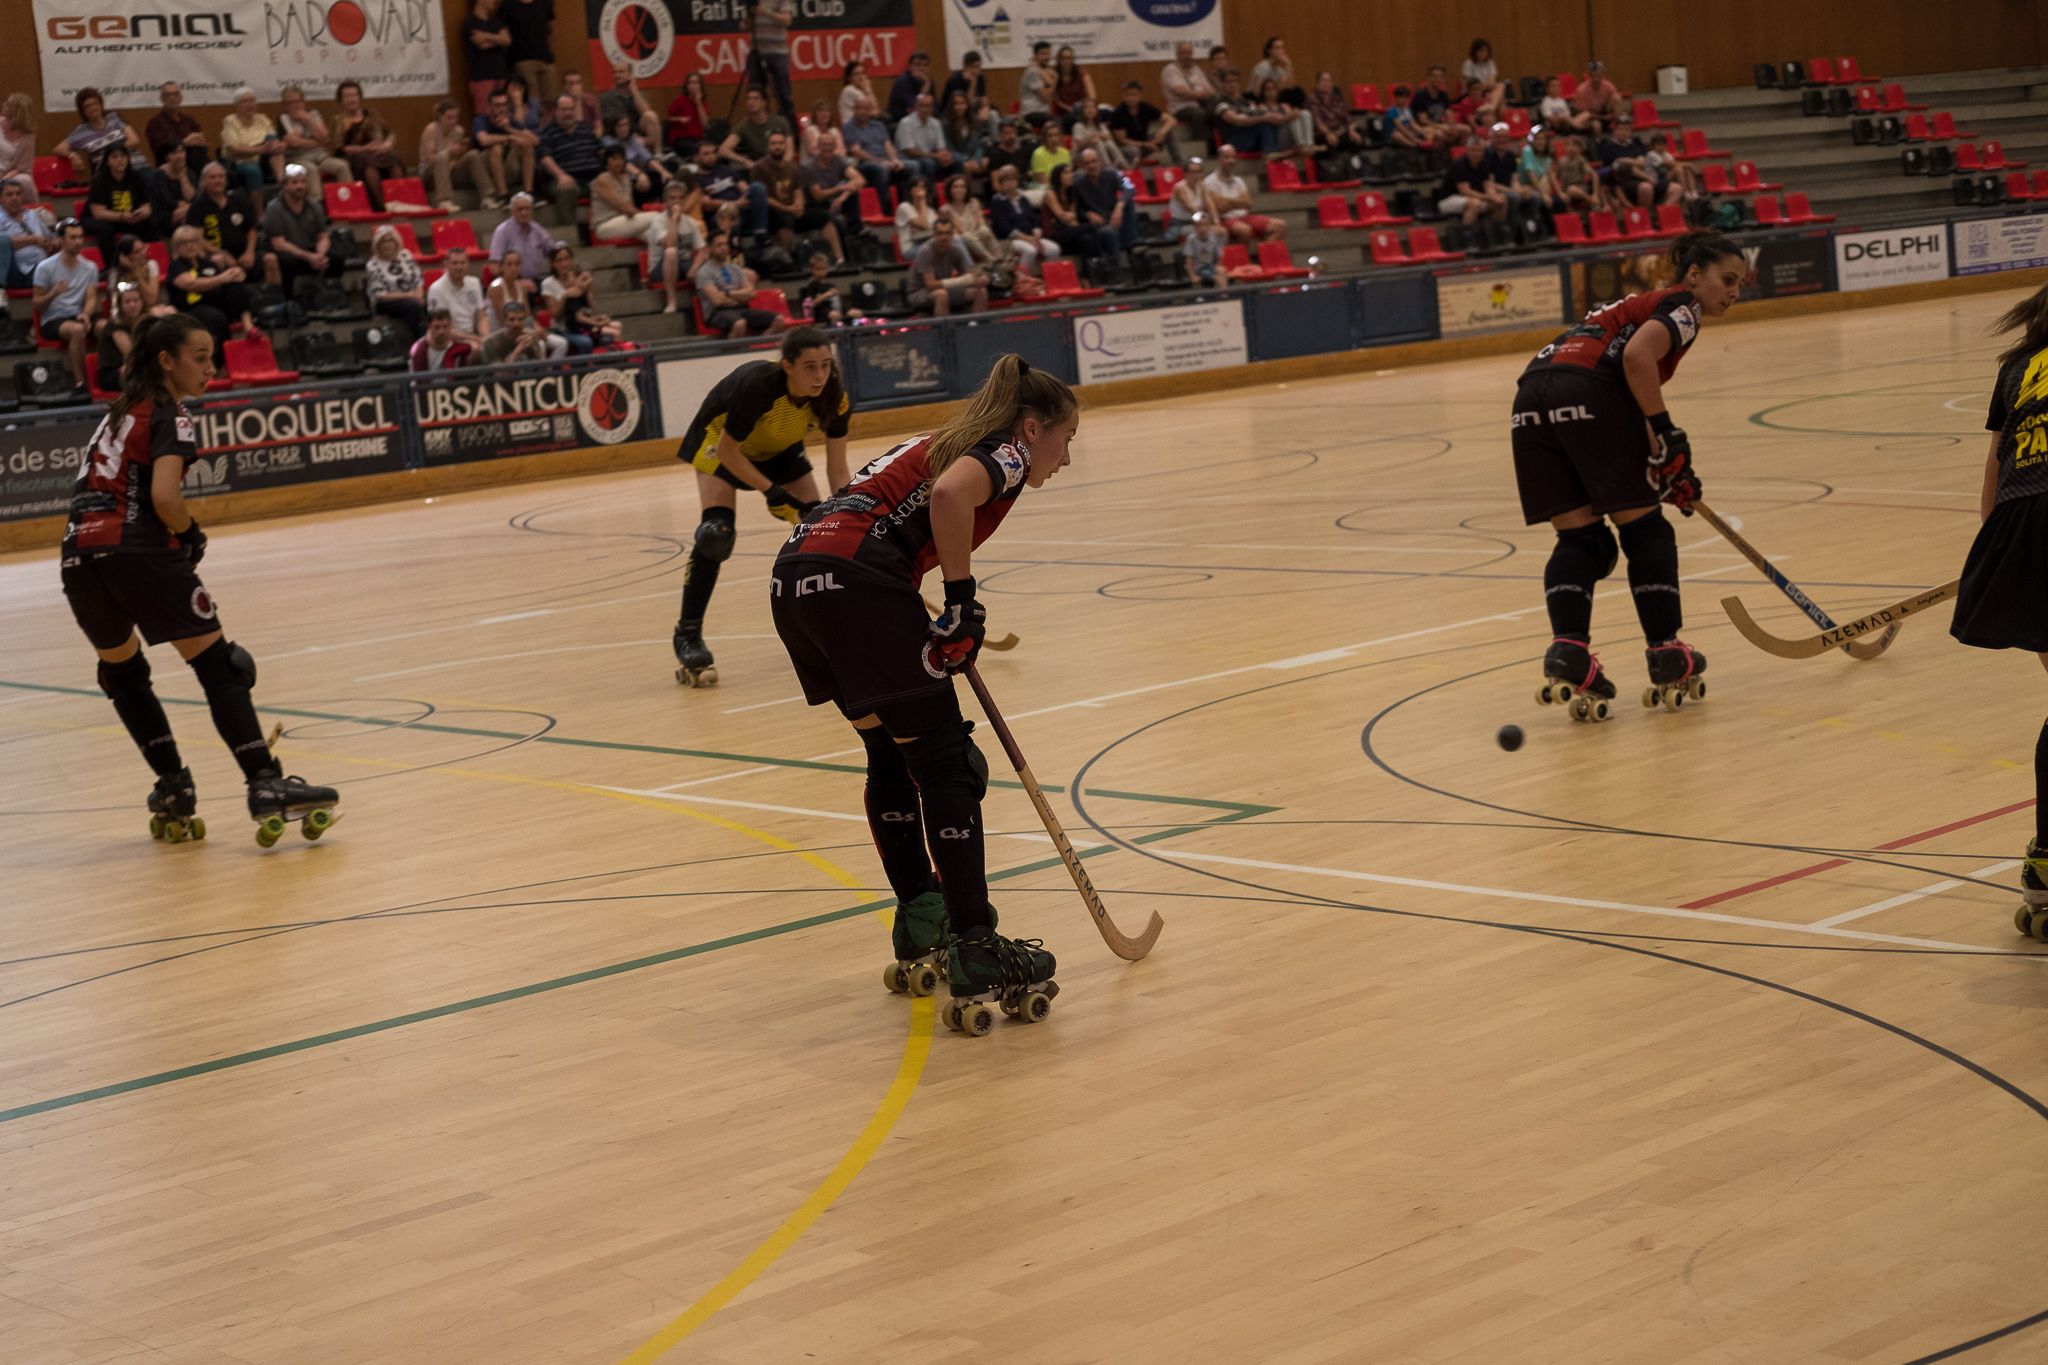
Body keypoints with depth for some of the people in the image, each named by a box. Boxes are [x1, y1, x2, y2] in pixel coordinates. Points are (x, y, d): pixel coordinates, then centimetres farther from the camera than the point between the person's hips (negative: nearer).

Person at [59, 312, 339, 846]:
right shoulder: (170, 415, 1)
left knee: (121, 670, 25)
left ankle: (173, 788, 21)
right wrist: (191, 534, 3)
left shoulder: (118, 413, 25)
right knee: (218, 664, -2)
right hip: (137, 549, -7)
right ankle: (266, 786, -10)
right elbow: (164, 497, -15)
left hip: (78, 552, 7)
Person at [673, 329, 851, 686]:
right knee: (716, 531, -23)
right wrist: (771, 491, -28)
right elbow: (727, 452, -27)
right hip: (721, 442, -5)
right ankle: (687, 637, -15)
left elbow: (837, 470, -17)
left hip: (779, 448, 5)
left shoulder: (835, 396, -26)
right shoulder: (757, 386, -40)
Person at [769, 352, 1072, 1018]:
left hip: (796, 577, 9)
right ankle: (976, 958, -3)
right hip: (856, 580, -9)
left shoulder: (956, 444, 31)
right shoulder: (1006, 452, 5)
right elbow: (948, 496, -19)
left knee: (892, 756, 23)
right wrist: (963, 600, -11)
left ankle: (920, 927, 33)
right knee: (943, 766, -2)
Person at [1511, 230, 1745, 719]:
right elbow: (1637, 356, -13)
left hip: (1531, 400, 8)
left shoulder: (1644, 305, 34)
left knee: (1578, 536, 10)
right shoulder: (1682, 307, 8)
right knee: (1644, 527, 8)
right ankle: (1666, 654, 14)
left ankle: (1567, 651, -9)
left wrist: (1670, 473, 32)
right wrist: (1668, 433, -7)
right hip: (1587, 392, -8)